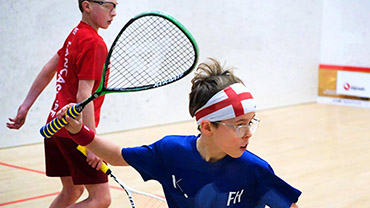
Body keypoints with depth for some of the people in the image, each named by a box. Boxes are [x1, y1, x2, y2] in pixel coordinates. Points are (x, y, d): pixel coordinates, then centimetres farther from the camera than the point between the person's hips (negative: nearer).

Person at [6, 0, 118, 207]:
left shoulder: (76, 35, 11)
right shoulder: (94, 43, -17)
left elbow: (48, 70, 17)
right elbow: (84, 95, -21)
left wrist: (26, 107, 22)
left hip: (55, 126, 10)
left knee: (72, 191, 20)